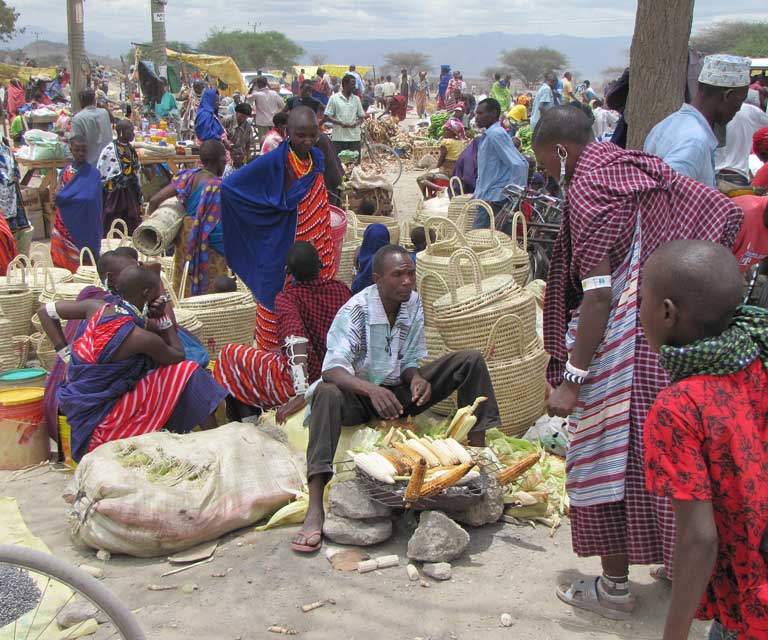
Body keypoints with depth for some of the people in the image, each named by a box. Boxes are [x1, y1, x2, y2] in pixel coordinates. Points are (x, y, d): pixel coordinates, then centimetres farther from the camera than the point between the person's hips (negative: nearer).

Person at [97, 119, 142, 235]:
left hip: (131, 194, 6)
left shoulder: (131, 149, 9)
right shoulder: (110, 150, -12)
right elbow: (101, 175, -9)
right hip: (115, 194, -6)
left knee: (131, 229, 8)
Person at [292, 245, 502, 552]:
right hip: (360, 395, -5)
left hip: (399, 392, 5)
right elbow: (332, 368, -31)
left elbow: (411, 359, 5)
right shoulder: (355, 311, -19)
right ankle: (315, 509, -46)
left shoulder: (413, 303, -2)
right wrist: (372, 390, -49)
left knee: (471, 360, -8)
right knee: (326, 393, -41)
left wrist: (416, 378, -20)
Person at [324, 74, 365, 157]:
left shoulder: (356, 99, 11)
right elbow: (327, 117, 0)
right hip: (338, 138, -3)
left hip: (354, 137, 3)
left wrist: (355, 123, -9)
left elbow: (362, 117, 14)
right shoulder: (334, 98, 1)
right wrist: (341, 123, -14)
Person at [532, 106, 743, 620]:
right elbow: (727, 213, 6)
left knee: (606, 459, 5)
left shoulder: (588, 189, -15)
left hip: (620, 352, -8)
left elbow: (598, 294, -21)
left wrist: (571, 379, -20)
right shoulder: (645, 169, 9)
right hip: (674, 341, 8)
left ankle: (614, 587, 18)